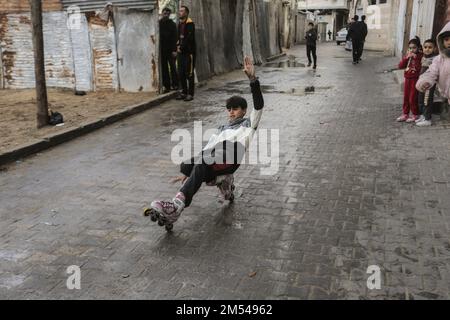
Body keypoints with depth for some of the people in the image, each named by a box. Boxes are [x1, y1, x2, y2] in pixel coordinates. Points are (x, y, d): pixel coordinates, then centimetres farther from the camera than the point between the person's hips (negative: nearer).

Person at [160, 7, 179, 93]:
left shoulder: (172, 24, 3)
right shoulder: (158, 24, 7)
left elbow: (174, 38, -3)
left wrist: (174, 50, -12)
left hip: (170, 50, -2)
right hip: (162, 50, 2)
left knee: (173, 67, -3)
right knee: (164, 69, 3)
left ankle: (175, 84, 4)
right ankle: (167, 86, 7)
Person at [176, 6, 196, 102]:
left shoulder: (190, 24, -9)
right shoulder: (180, 24, 15)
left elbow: (189, 38, -16)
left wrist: (181, 47, -12)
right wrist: (178, 46, 2)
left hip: (189, 52, -8)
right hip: (181, 52, 8)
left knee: (189, 74, -5)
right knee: (181, 73, 8)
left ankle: (190, 94, -1)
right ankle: (184, 92, 17)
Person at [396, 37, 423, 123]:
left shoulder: (421, 56, -11)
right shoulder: (407, 56, 8)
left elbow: (420, 68, -21)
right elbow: (400, 66, -1)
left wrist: (415, 58, -23)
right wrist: (407, 57, -12)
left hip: (415, 79, -6)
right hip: (407, 79, 6)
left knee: (412, 99, -2)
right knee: (406, 97, 12)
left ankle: (415, 115, 11)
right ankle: (405, 114, 22)